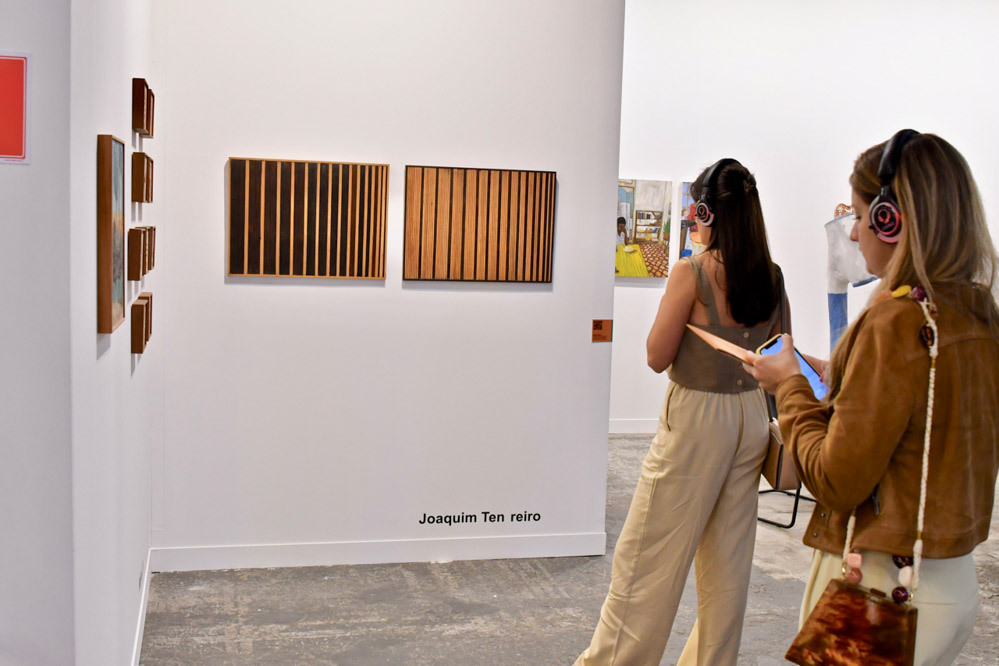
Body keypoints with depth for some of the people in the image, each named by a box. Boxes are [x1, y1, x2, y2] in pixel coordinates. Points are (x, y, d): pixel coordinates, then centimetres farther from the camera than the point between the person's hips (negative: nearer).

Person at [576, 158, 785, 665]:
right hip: (751, 415, 7)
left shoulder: (692, 272, -17)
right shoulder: (769, 277, 2)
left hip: (697, 417, -6)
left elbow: (658, 356, -12)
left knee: (648, 556, 4)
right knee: (729, 556, 15)